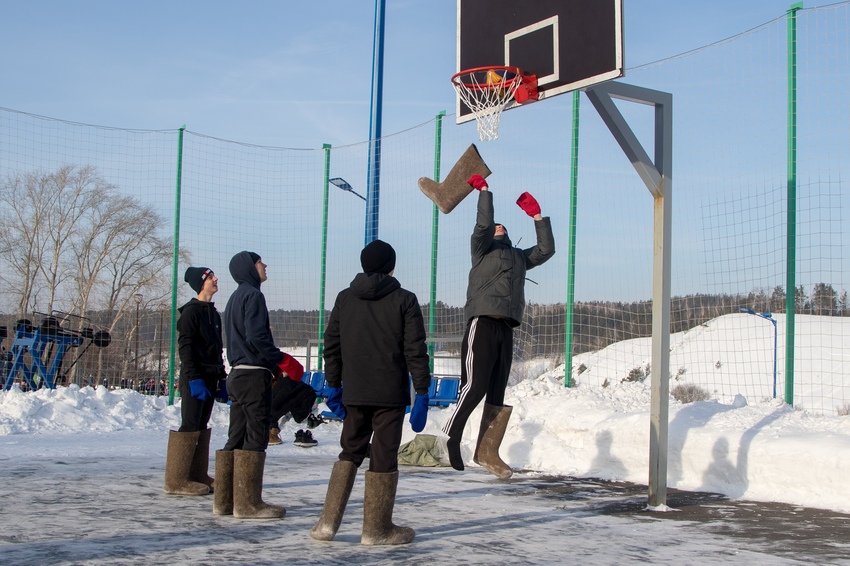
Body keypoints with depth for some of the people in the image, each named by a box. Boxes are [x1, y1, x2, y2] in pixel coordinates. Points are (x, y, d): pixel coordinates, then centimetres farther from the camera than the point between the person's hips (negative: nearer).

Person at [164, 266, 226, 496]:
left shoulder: (214, 313, 17)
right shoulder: (191, 311, -9)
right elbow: (185, 348, -15)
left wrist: (222, 377, 17)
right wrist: (194, 378, -22)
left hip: (209, 378, 9)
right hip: (194, 379, -9)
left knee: (202, 427, 11)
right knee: (190, 426, -9)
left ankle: (198, 476, 16)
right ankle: (177, 480, -6)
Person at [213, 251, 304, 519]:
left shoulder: (235, 298, 20)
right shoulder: (252, 295, -10)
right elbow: (256, 337, -20)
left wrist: (272, 367, 19)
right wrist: (283, 361, -12)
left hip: (237, 374, 10)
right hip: (254, 376, -9)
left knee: (236, 437, 11)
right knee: (255, 437, -6)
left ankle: (225, 500, 14)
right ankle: (248, 502, -5)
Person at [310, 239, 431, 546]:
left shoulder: (344, 299, 8)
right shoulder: (404, 300, -3)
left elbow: (331, 346, 9)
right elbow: (415, 350, -7)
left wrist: (334, 385, 16)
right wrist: (422, 391, -4)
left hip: (354, 393, 4)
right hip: (391, 394, -4)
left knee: (350, 451, 15)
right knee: (383, 458, 2)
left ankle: (328, 522, 8)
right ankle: (377, 529, 7)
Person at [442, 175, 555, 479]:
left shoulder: (519, 256, 28)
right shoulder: (483, 247, 10)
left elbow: (546, 249, 26)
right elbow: (483, 224, -7)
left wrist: (537, 216, 25)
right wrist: (483, 190, -2)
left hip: (506, 328, 6)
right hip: (482, 323, -6)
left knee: (497, 393, 4)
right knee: (474, 387, -15)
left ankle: (487, 451, 7)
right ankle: (451, 437, -1)